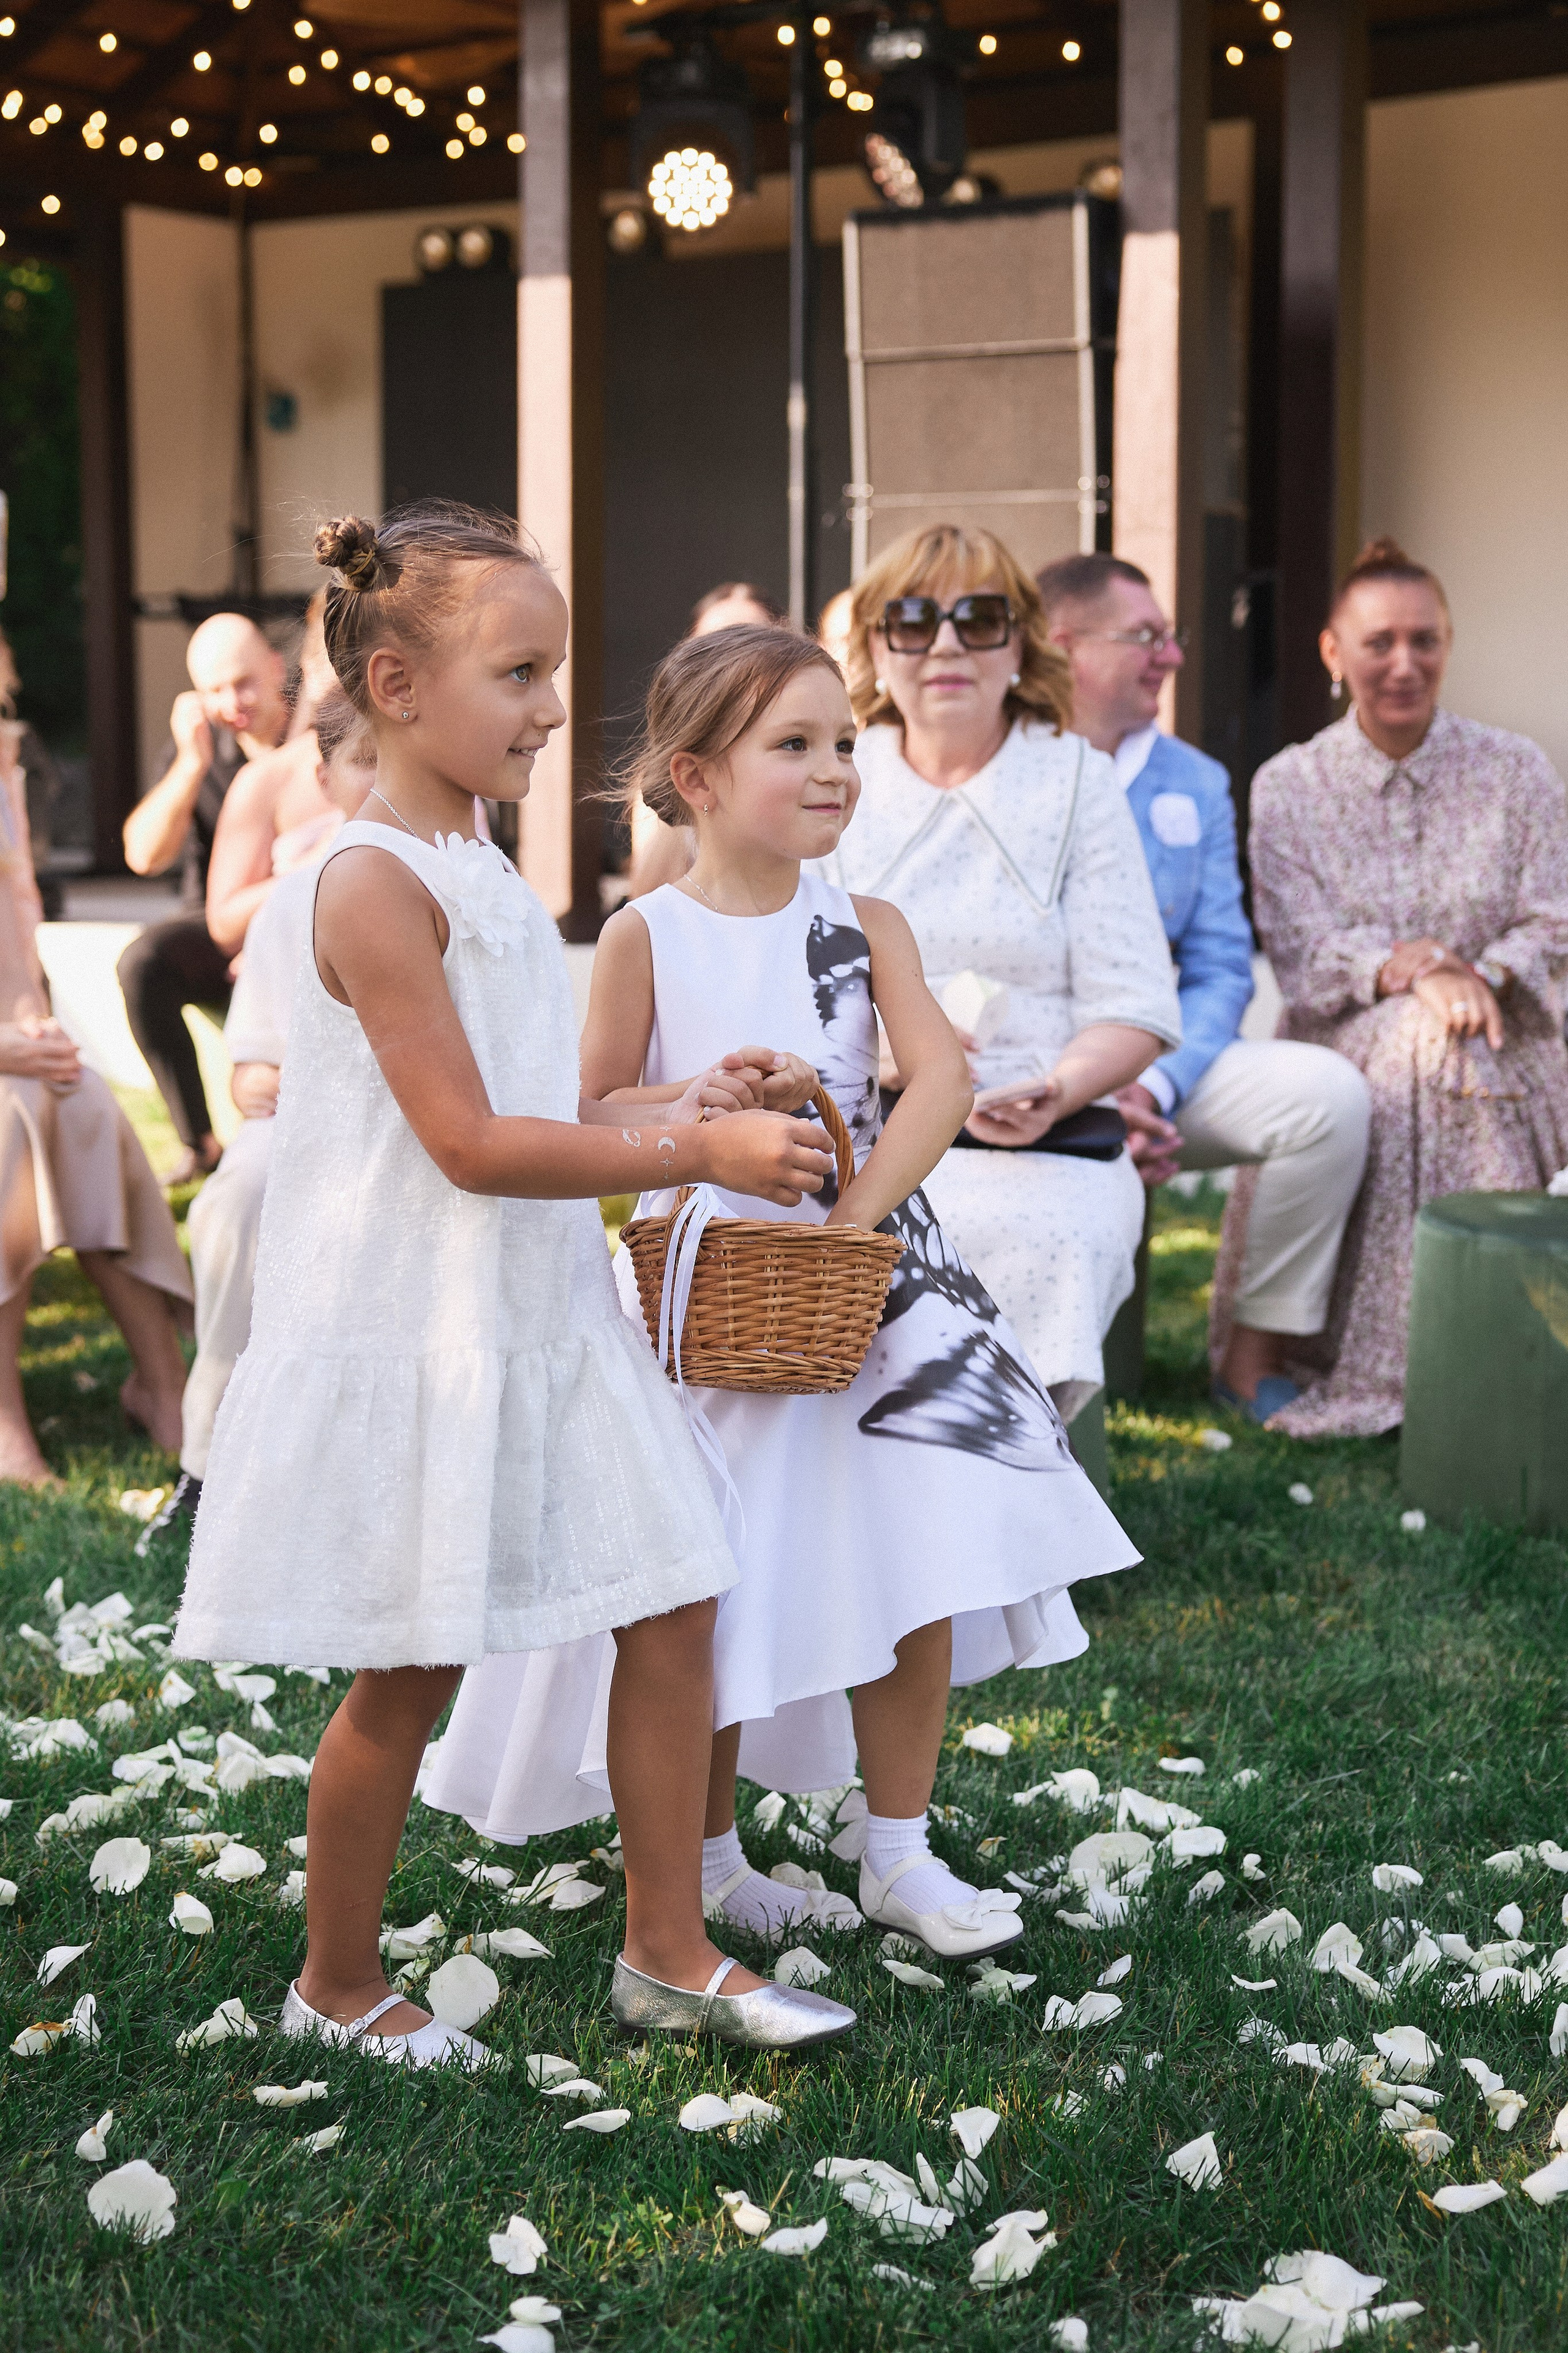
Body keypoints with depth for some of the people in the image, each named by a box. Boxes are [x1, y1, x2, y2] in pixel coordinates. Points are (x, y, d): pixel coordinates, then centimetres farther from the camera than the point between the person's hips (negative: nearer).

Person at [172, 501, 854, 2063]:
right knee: (409, 1675, 3)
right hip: (413, 1334, -9)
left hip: (535, 1320, 9)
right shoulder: (376, 884, -18)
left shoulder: (477, 872, 12)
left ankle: (668, 1952, 20)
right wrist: (698, 1154, -20)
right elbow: (472, 1144, -22)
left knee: (671, 1602, 8)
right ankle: (336, 1984, 24)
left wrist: (672, 1113, 9)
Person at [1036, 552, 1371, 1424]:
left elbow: (1220, 969, 6)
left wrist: (1154, 1088, -14)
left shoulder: (1196, 785, 11)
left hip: (1157, 1064, 5)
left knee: (1330, 1092, -19)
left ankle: (1256, 1354, -5)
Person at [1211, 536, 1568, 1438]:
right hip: (1346, 1058, 0)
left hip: (1491, 1061, 1)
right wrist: (1416, 968, -24)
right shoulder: (1287, 787, 5)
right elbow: (1303, 952, -6)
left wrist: (1482, 975, -22)